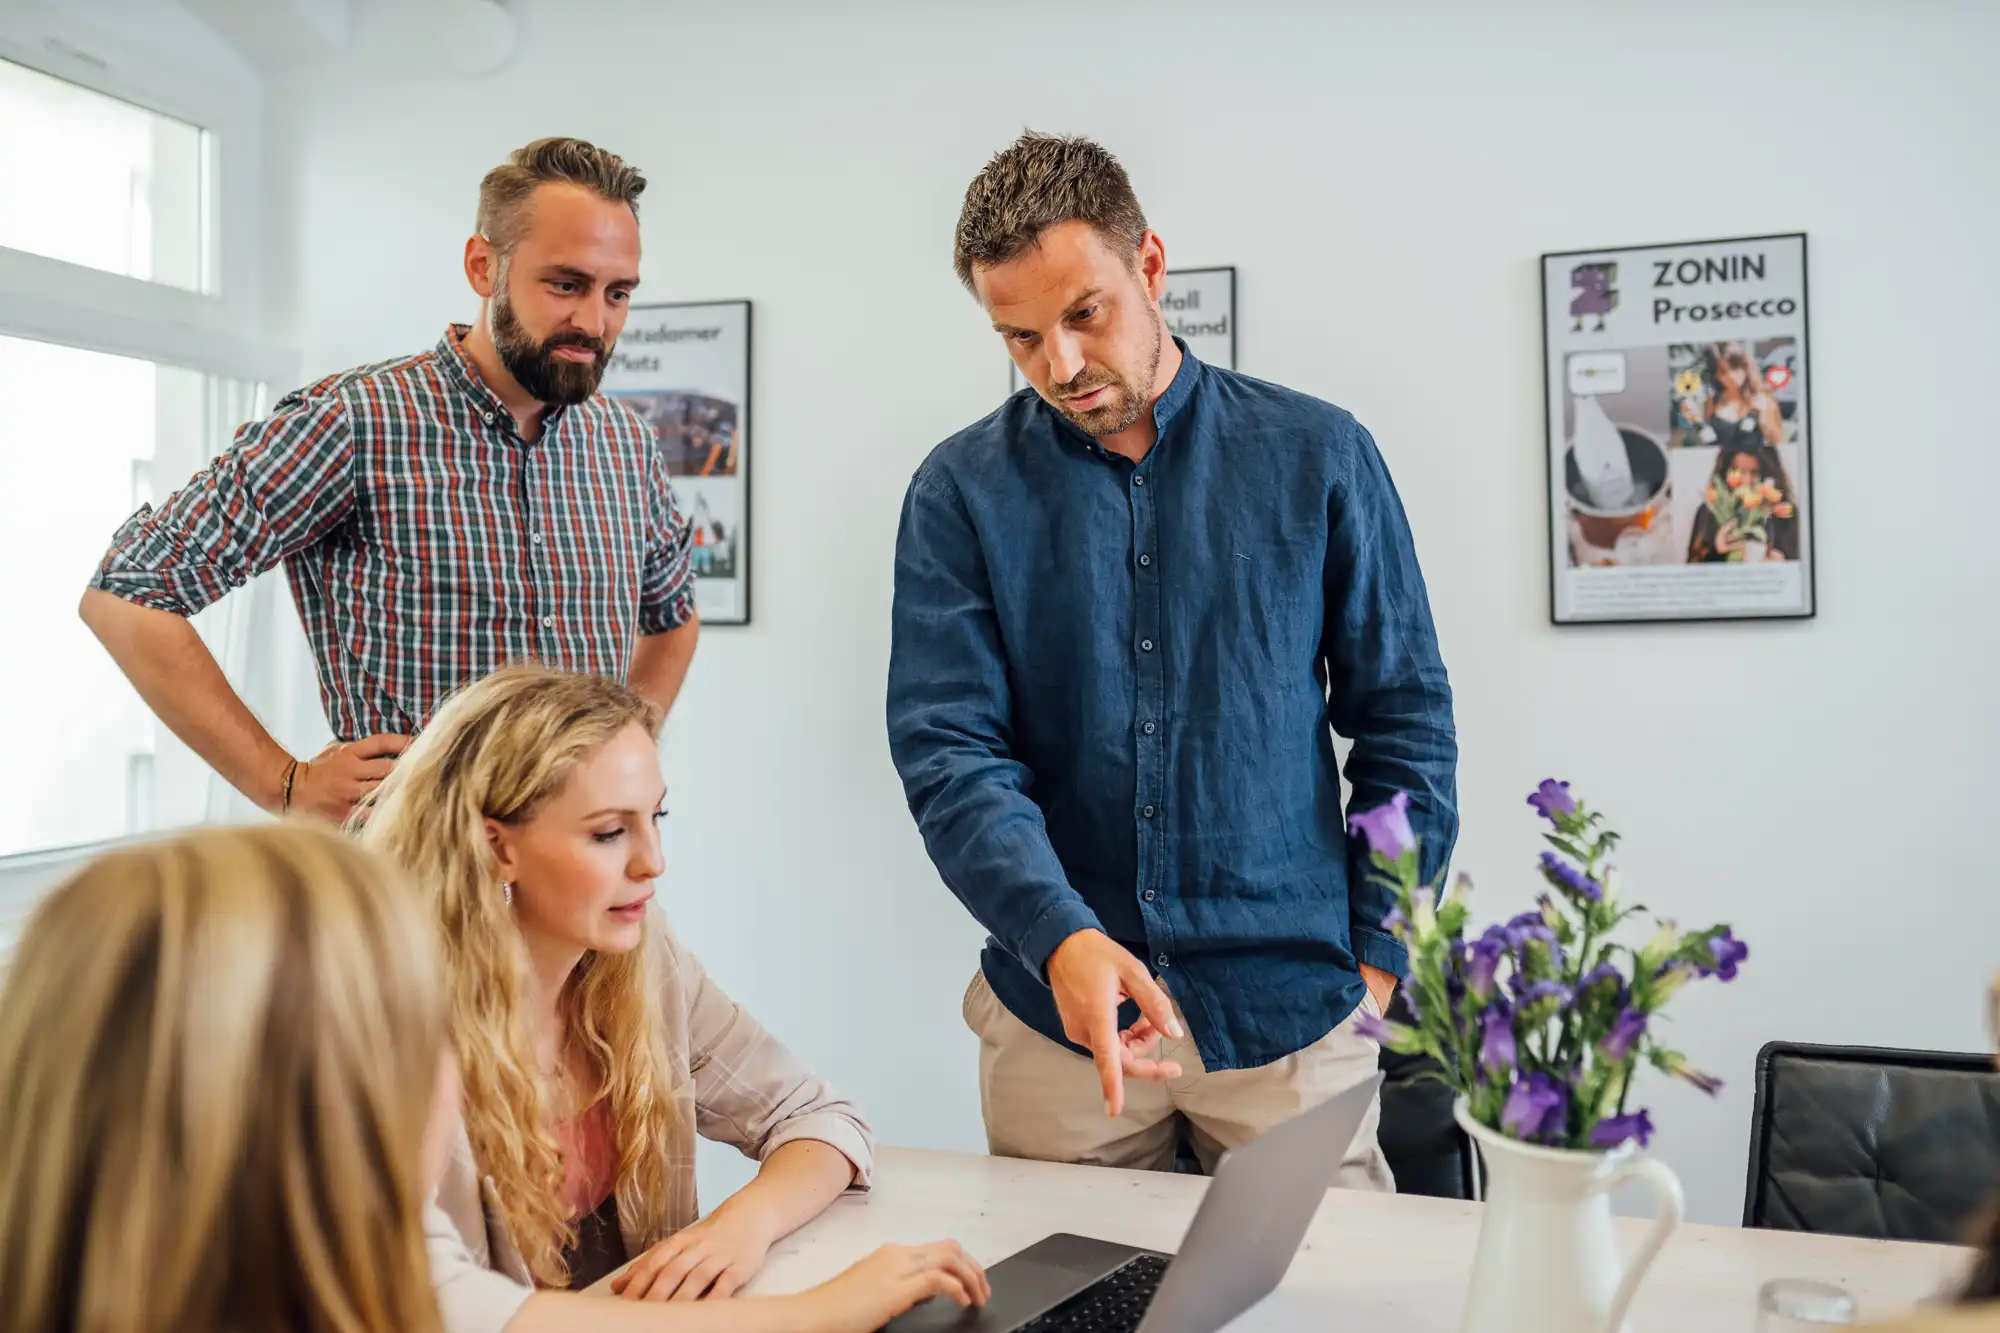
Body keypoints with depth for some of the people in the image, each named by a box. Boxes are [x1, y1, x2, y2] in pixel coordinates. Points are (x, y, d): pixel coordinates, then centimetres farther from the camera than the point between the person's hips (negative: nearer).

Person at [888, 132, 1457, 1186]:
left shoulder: (1317, 457, 0)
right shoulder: (962, 493, -2)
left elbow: (1403, 720, 4)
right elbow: (948, 751, -8)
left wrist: (1376, 954, 0)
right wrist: (1060, 937, -23)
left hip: (1291, 1009, 0)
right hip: (1051, 1013, 1)